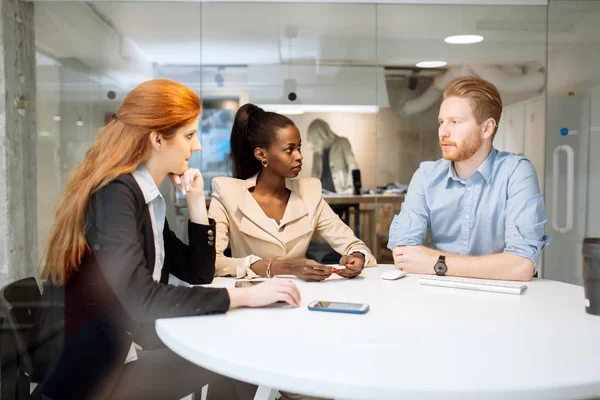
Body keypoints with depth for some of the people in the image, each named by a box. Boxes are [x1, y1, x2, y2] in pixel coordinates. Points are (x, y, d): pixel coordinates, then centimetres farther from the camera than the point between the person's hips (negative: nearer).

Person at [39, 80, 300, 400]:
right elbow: (141, 299, -29)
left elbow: (198, 274, 11)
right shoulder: (114, 194, -19)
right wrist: (245, 296, -25)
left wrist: (196, 200, 1)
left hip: (130, 352, 8)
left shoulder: (146, 196, 8)